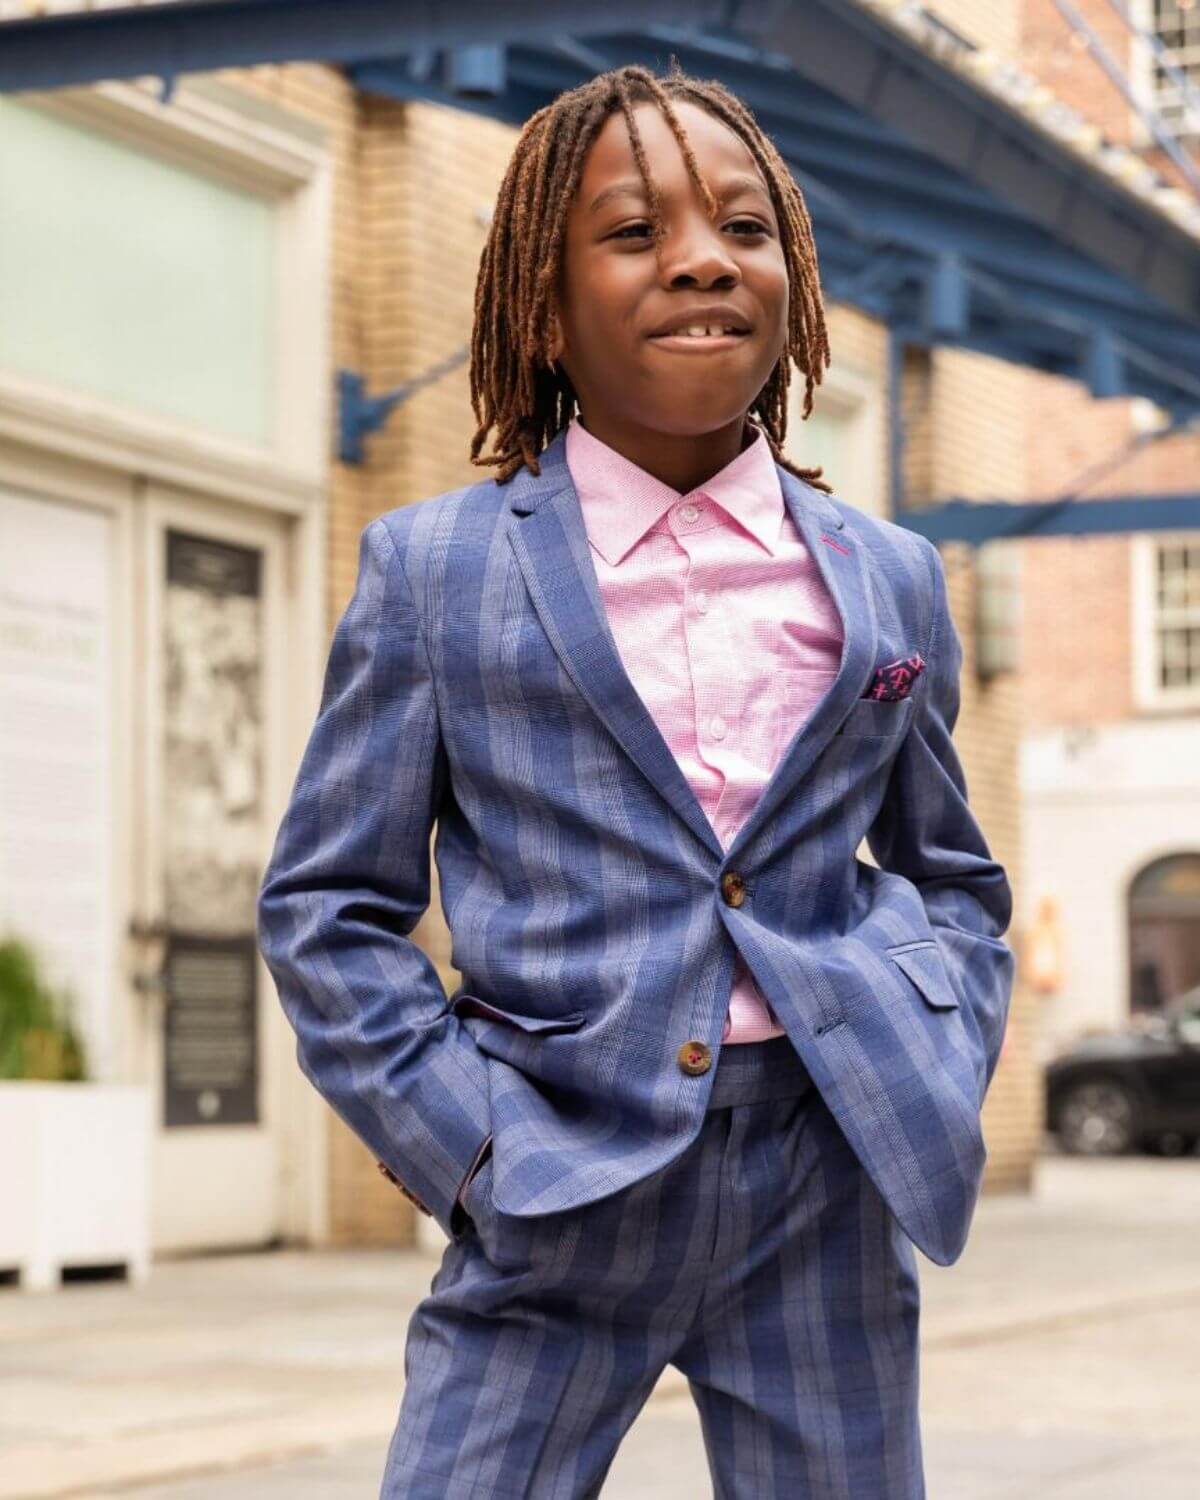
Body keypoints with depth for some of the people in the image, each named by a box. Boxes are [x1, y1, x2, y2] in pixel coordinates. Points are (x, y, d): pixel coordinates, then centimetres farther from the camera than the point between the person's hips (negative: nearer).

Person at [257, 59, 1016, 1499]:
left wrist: (942, 1070, 3)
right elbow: (326, 908, 4)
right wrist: (464, 1140, -8)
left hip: (827, 1189, 3)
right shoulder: (431, 568, 2)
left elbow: (955, 879, 21)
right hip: (560, 1192, -2)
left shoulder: (890, 579, 10)